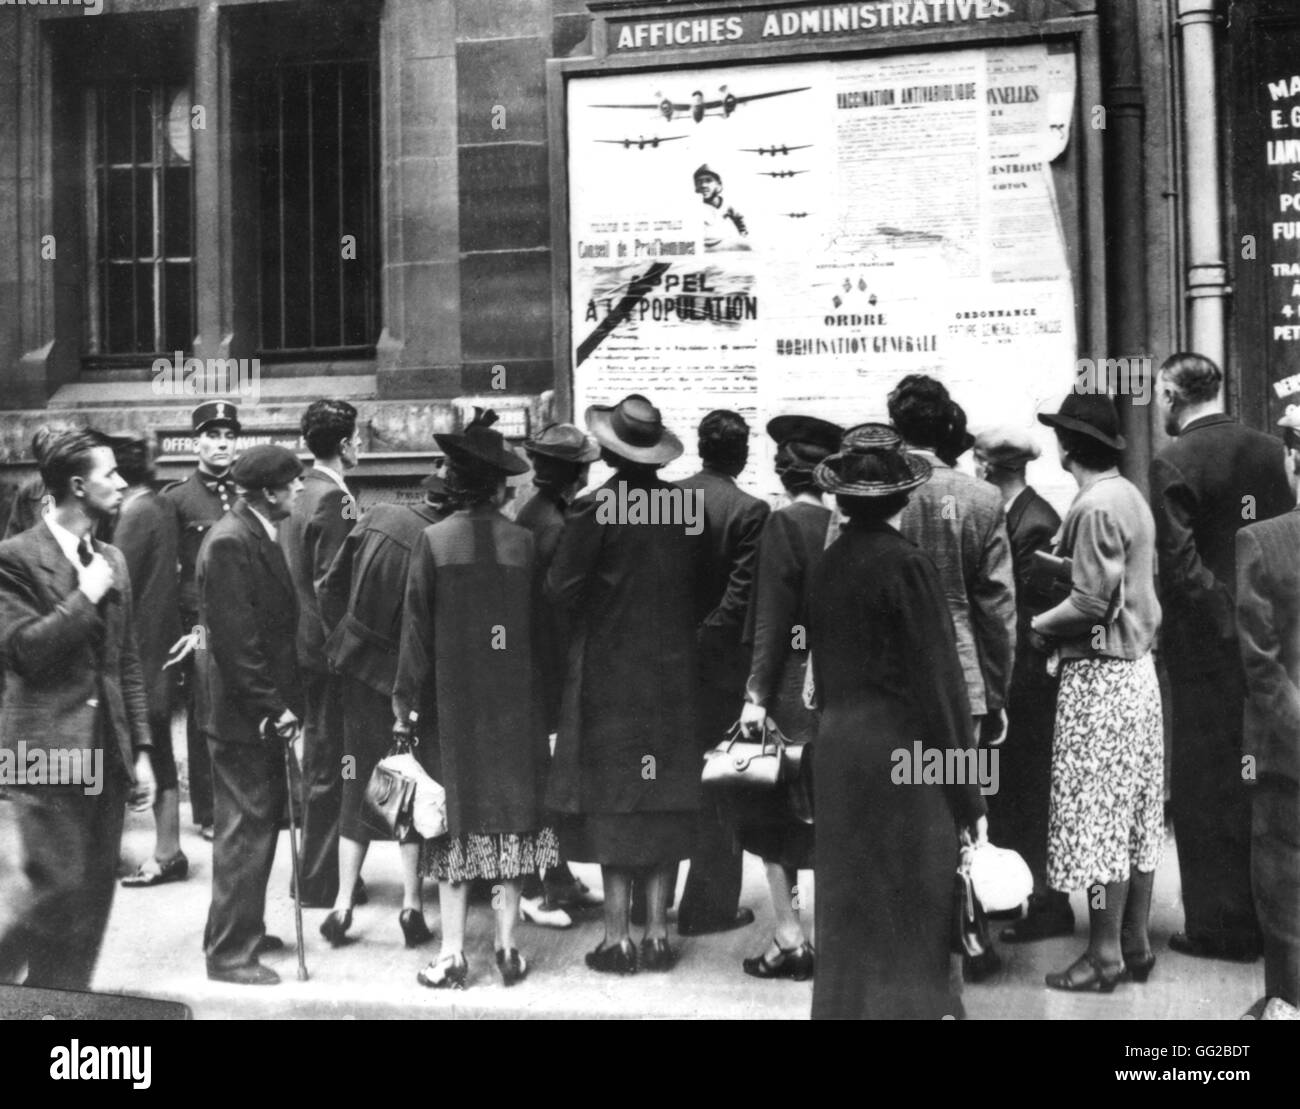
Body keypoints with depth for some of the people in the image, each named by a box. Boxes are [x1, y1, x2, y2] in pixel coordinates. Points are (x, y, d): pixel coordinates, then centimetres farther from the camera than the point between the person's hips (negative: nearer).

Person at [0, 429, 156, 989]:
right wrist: (86, 596, -13)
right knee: (58, 893, -7)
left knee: (94, 898, 9)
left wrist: (141, 749, 11)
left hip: (106, 754, 7)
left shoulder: (112, 560, 13)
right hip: (47, 753, -7)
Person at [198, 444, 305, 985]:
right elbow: (234, 639, -22)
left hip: (265, 709, 10)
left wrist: (281, 703, 12)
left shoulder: (258, 535, 10)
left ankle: (244, 929, 33)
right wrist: (271, 709, -19)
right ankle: (229, 954, 10)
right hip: (243, 715, -10)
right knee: (245, 829, -1)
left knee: (261, 820, 19)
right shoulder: (229, 542, -20)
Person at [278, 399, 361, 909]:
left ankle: (315, 871, 31)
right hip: (329, 649, -10)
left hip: (306, 643, 10)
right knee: (330, 765, -1)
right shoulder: (334, 499, -17)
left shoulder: (302, 493, 10)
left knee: (318, 759, 19)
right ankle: (322, 882, 8)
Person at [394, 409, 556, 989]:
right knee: (511, 809, 10)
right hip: (514, 698, 1)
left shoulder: (433, 540, -8)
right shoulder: (523, 542, -5)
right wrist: (542, 692, 8)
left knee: (457, 813, 6)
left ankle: (453, 954, 8)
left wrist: (406, 701, 0)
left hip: (452, 698, -1)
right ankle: (507, 946, 14)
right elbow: (539, 625, -1)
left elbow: (416, 626, -6)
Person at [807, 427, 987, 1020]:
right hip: (902, 752, -6)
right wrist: (967, 799, -8)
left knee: (850, 914, 15)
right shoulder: (907, 565, -13)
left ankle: (845, 1002, 24)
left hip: (837, 748, 6)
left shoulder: (829, 563, 5)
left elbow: (822, 664, 9)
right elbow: (936, 682, -13)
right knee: (909, 920, 3)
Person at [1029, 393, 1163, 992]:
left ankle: (1105, 954, 6)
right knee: (1137, 814, 13)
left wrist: (1036, 625, -7)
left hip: (1100, 674, -9)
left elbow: (1091, 602, -20)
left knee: (1098, 814, -2)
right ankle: (1136, 942, 22)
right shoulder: (1130, 496, 11)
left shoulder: (1095, 506, -16)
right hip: (1137, 666, 9)